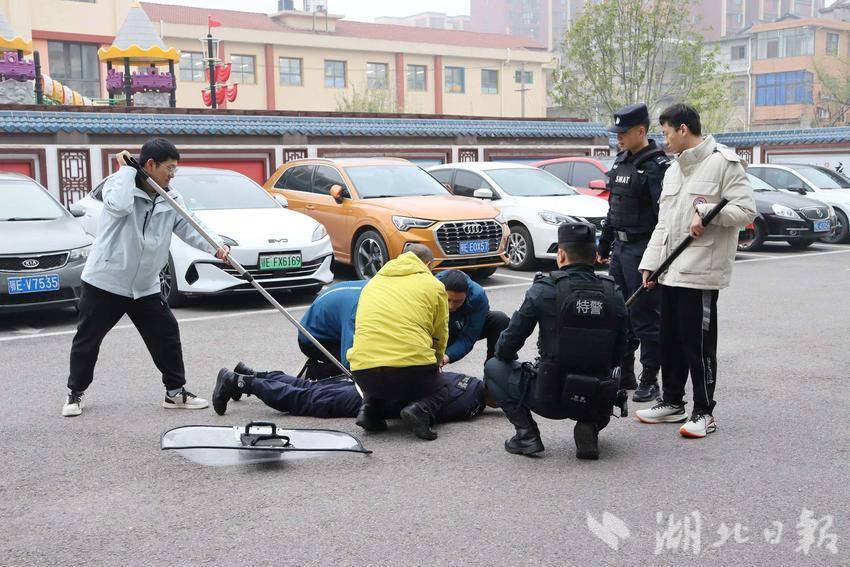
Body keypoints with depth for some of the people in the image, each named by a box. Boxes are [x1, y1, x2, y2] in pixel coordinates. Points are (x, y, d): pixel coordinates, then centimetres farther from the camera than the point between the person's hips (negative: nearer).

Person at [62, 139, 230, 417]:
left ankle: (176, 391, 14)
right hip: (105, 280, -5)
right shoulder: (118, 184, -11)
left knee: (167, 335, 3)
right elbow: (119, 205, -34)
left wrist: (216, 245, -23)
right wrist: (127, 169, -23)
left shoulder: (171, 199, 4)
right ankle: (75, 393, 23)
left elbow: (190, 227, -6)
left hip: (145, 286, 5)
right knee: (88, 339, 5)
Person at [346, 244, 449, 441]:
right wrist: (435, 364, 39)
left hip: (363, 373, 4)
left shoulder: (373, 282, 24)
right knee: (440, 391, 26)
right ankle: (420, 410, -6)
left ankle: (369, 410, 9)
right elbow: (440, 336, 17)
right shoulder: (434, 285, 11)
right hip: (412, 366, -4)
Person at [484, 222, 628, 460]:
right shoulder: (613, 295, 1)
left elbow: (510, 343, -4)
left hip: (549, 398, -4)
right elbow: (618, 354, 7)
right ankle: (589, 427, 9)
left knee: (494, 367, 18)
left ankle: (526, 433, 4)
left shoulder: (544, 290, -10)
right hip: (597, 403, 4)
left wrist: (502, 354, 19)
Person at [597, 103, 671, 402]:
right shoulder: (621, 162, 14)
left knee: (645, 317, -2)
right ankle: (624, 374, 24)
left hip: (642, 250, -9)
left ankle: (649, 379, 7)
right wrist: (604, 246, 22)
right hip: (620, 248, 9)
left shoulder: (657, 166, -14)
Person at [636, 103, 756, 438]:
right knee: (670, 341, 15)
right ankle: (672, 402, 28)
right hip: (670, 271, 8)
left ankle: (704, 413, 9)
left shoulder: (723, 163, -8)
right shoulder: (673, 171, 18)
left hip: (701, 271, -8)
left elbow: (746, 210, -14)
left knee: (699, 344, -2)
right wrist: (650, 263, 11)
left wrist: (705, 211, -19)